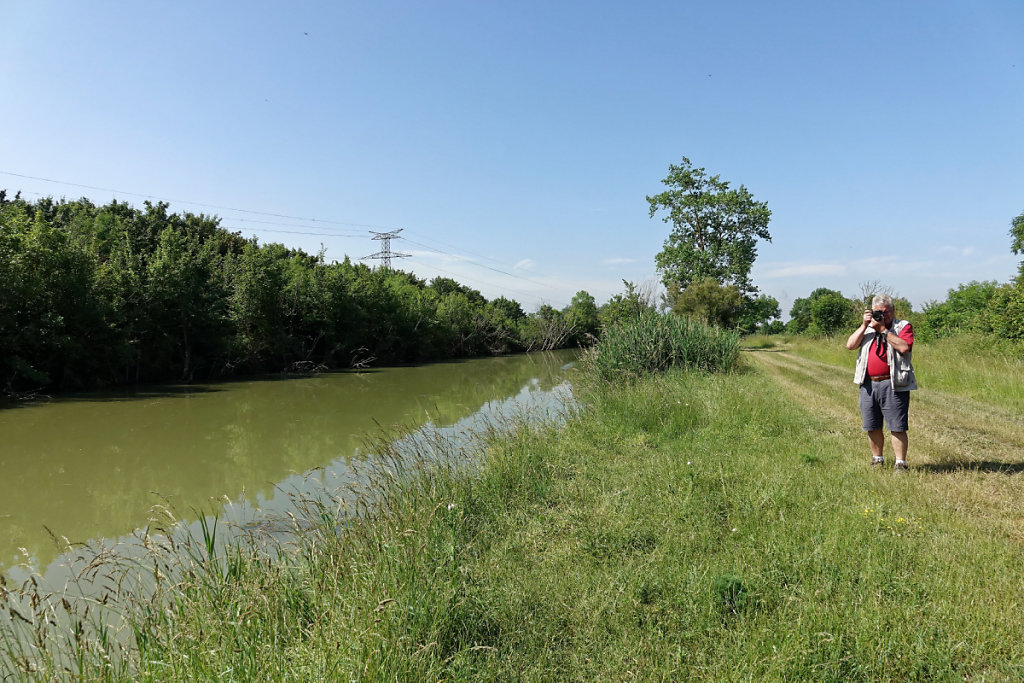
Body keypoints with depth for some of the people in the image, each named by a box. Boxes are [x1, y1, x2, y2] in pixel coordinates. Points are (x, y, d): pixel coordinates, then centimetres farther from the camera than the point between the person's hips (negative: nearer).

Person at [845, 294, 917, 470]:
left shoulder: (903, 327, 5)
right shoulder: (867, 328, 19)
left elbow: (904, 347, -15)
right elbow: (850, 345, 5)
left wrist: (883, 330, -12)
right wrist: (864, 325, -2)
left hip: (893, 385, -4)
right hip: (868, 384, 5)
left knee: (897, 427, -4)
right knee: (872, 427, 11)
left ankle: (900, 463, 3)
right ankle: (877, 459, 24)